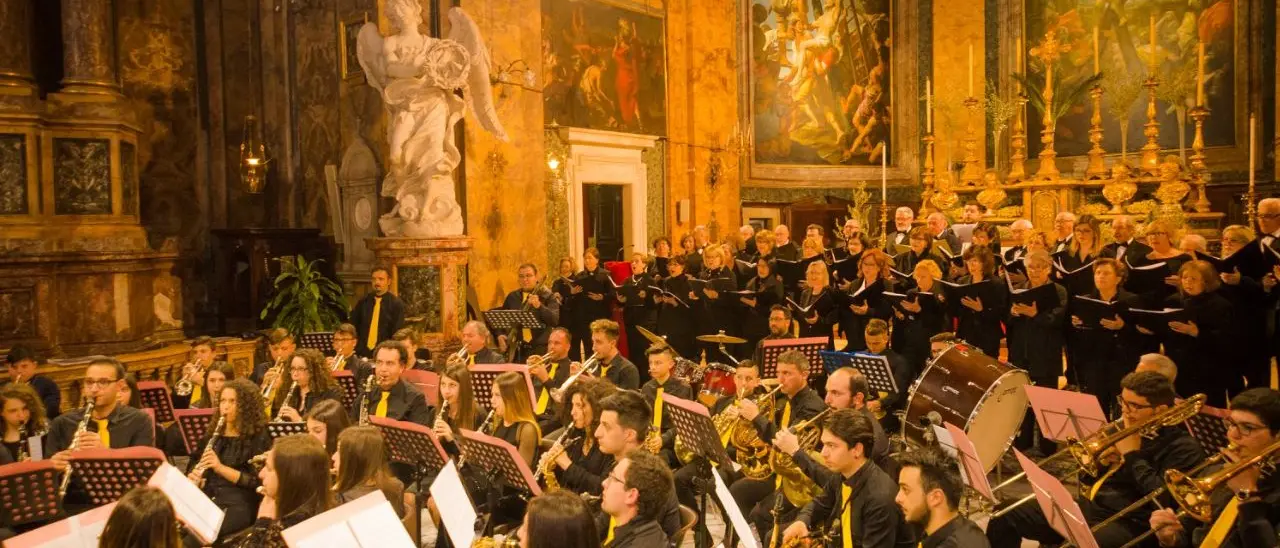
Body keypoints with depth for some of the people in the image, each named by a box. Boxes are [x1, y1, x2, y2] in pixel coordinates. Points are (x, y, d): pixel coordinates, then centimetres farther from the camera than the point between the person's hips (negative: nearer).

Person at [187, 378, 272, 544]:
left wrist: (221, 468, -18)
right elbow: (194, 464, 21)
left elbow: (258, 482, -8)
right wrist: (194, 477, -3)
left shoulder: (258, 437, -2)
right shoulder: (213, 433, 17)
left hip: (239, 504, -5)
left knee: (193, 537, -30)